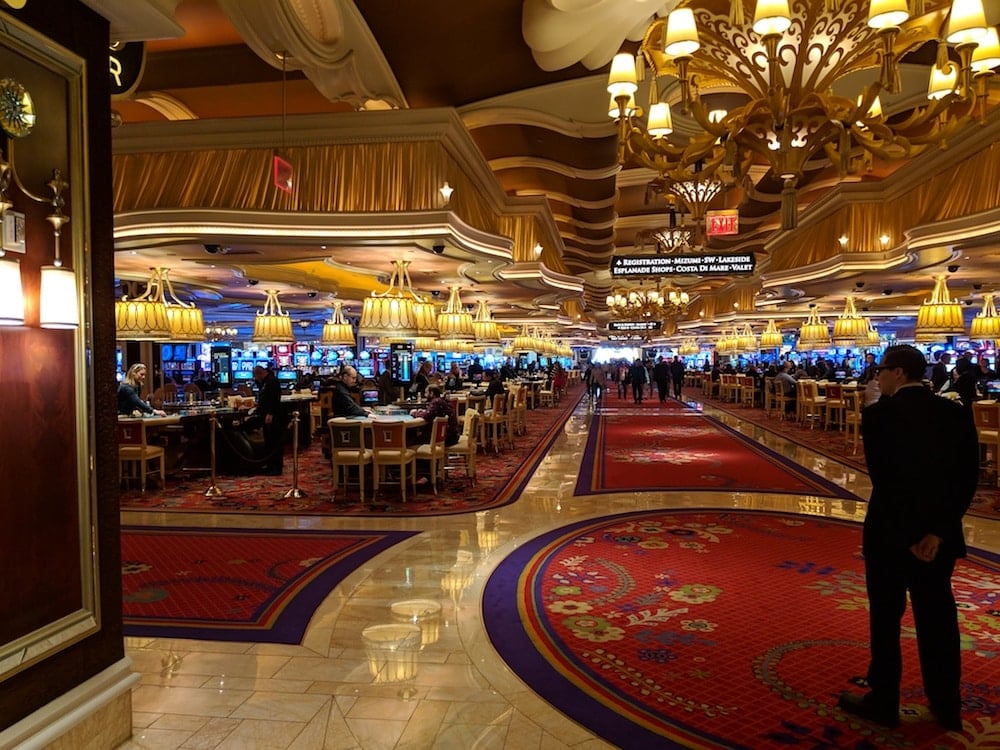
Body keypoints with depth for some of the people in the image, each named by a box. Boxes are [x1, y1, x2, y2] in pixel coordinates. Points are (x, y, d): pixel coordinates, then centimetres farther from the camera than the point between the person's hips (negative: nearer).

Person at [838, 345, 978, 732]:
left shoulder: (879, 415, -15)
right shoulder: (957, 414, 0)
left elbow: (884, 478, -17)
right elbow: (968, 478, -5)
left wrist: (909, 534, -8)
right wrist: (937, 530, -9)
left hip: (891, 532, -4)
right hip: (940, 533, 5)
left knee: (885, 617, 9)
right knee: (938, 618, 16)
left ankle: (884, 702, 21)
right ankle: (947, 707, 28)